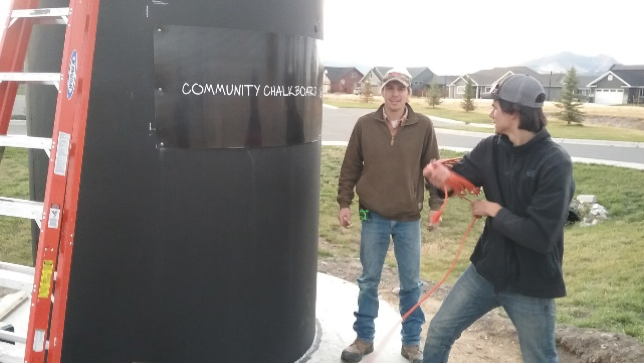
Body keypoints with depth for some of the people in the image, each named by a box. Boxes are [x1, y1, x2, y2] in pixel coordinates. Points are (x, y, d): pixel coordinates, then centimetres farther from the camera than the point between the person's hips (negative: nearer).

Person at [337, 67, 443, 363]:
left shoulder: (423, 127, -4)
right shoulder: (365, 125, -3)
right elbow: (350, 168, 2)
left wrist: (435, 205, -2)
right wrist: (344, 203, 0)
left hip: (409, 218, 0)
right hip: (373, 217, 0)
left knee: (411, 283, 10)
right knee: (368, 281, 12)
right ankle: (364, 338, 27)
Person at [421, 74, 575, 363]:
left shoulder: (555, 163, -22)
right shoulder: (491, 148, -2)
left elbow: (542, 235, -27)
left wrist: (494, 211, -17)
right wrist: (442, 176, -26)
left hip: (531, 283, -5)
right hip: (486, 269, 6)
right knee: (439, 332, 12)